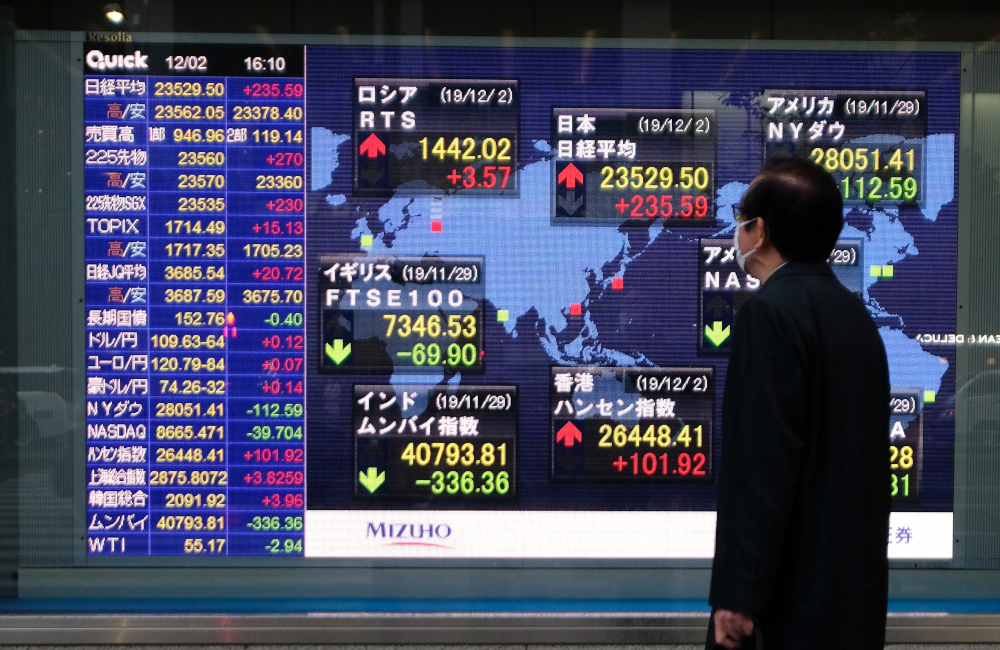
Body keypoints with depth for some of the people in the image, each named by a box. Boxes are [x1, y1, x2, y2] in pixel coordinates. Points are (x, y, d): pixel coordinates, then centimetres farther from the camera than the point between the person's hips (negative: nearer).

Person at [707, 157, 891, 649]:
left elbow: (763, 463, -22)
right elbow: (860, 453, 14)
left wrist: (739, 594, -19)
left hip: (797, 586, -9)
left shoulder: (771, 313, -16)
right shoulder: (852, 311, 10)